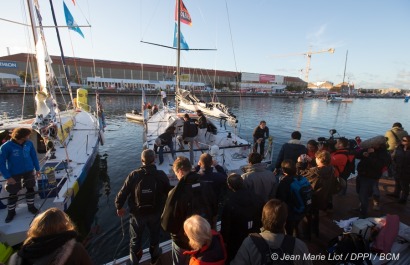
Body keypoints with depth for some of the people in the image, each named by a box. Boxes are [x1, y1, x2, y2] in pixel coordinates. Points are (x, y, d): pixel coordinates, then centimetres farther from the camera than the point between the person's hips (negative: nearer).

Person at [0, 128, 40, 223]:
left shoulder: (29, 143, -10)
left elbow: (34, 156, 3)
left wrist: (37, 169, 6)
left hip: (29, 171, 3)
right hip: (14, 174, -3)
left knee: (30, 189, 15)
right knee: (13, 193, 11)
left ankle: (31, 206, 36)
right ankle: (11, 211, 34)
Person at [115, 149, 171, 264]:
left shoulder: (134, 175, -22)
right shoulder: (161, 175, -19)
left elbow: (123, 193, -15)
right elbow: (169, 192, -8)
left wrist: (119, 207, 3)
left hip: (137, 213, 0)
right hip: (155, 212, 1)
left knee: (135, 238, 26)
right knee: (154, 236, 28)